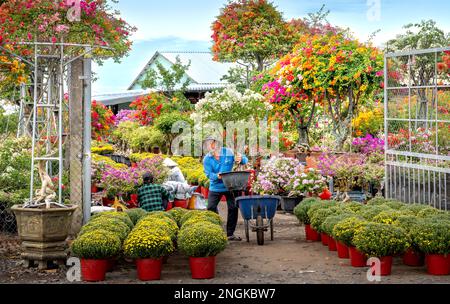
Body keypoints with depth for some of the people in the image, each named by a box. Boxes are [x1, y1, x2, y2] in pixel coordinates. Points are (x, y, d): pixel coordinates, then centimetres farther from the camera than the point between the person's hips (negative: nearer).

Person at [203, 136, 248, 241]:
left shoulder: (228, 152, -7)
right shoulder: (207, 159, -5)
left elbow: (245, 160, -3)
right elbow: (209, 174, -12)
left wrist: (241, 159, -28)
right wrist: (217, 176, -34)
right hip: (215, 188, 1)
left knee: (233, 208, -3)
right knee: (211, 208, -2)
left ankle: (230, 233, 7)